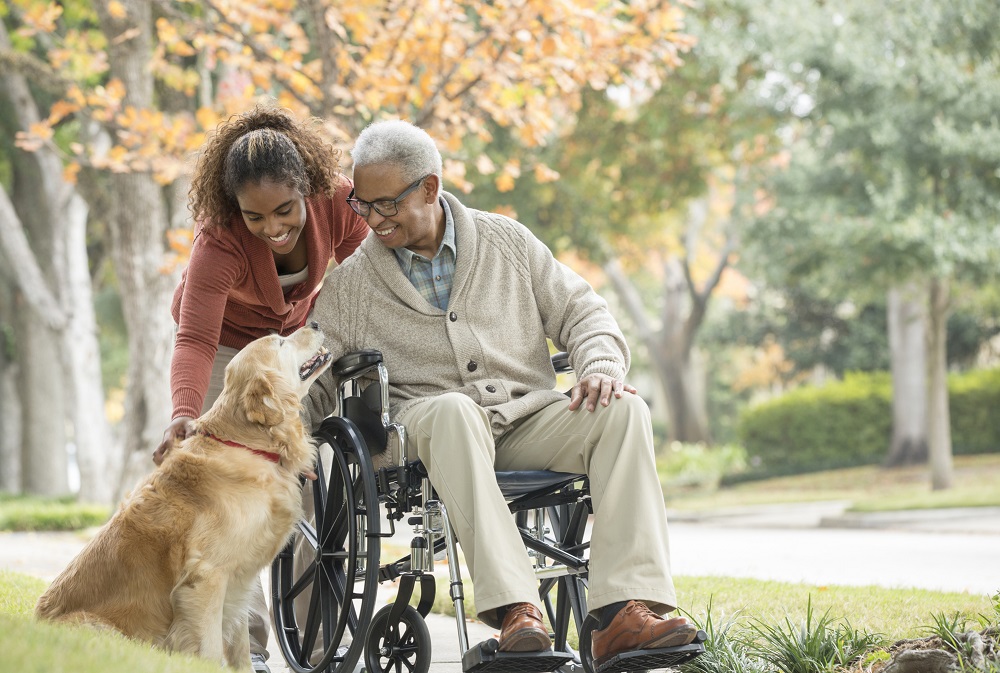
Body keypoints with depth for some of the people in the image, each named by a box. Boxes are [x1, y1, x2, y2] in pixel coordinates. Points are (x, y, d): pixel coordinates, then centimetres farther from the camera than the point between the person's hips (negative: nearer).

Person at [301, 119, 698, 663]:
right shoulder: (351, 283, 11)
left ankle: (623, 615, -40)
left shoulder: (508, 242, 14)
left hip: (528, 417, 3)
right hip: (425, 428, -2)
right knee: (454, 410, -40)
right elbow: (313, 380, 12)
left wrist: (601, 366, -6)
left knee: (623, 410, -27)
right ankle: (514, 611, -52)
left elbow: (579, 312, 14)